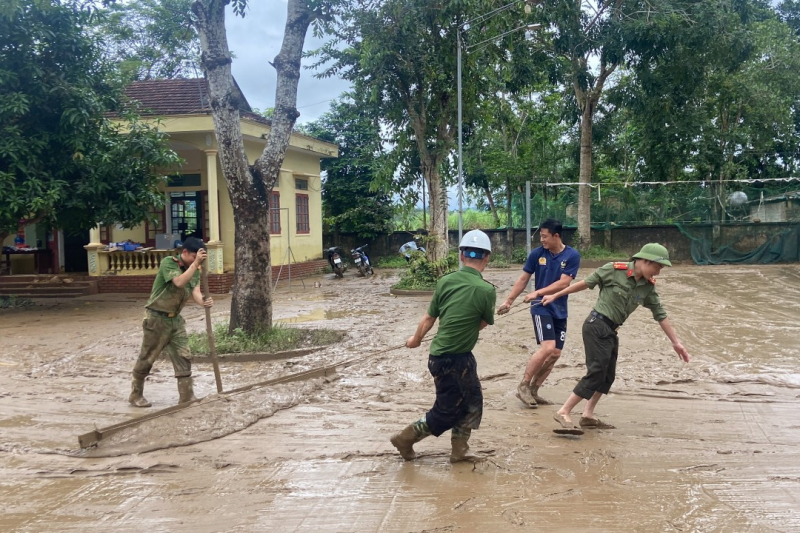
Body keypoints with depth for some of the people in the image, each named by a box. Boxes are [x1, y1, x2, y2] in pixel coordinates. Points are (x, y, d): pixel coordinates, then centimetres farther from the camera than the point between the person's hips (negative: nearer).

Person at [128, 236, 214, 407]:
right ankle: (136, 395, 21)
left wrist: (203, 301, -34)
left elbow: (195, 291, -12)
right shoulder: (168, 262, -17)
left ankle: (187, 398, 5)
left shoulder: (194, 270, 3)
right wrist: (196, 263, -37)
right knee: (146, 358, 5)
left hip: (176, 319, 6)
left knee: (183, 357, 1)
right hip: (157, 318, -6)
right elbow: (179, 282, -33)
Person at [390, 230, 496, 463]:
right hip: (453, 360, -6)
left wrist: (416, 339, 24)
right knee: (447, 412, 11)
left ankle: (459, 450, 27)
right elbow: (484, 324, -1)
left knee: (472, 402, 19)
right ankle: (406, 438, 20)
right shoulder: (486, 290, -18)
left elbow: (429, 317, 7)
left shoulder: (445, 281, -3)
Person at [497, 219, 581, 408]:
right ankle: (523, 386, -6)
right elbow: (523, 279, 5)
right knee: (547, 348, -18)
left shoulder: (572, 255, -6)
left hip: (560, 311, 3)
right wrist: (509, 300, 4)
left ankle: (533, 390, 16)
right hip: (541, 308, -3)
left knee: (555, 353, 3)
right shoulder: (537, 253, -3)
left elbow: (563, 283, -14)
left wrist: (537, 293, -19)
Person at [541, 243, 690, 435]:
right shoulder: (614, 270, -12)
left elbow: (660, 315, 11)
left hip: (611, 331, 8)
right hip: (597, 325, -8)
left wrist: (676, 342, 13)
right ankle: (563, 413, -12)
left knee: (608, 375, 9)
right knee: (597, 372, -14)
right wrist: (555, 296, 2)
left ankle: (588, 415, 17)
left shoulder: (648, 287, 5)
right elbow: (585, 283, -4)